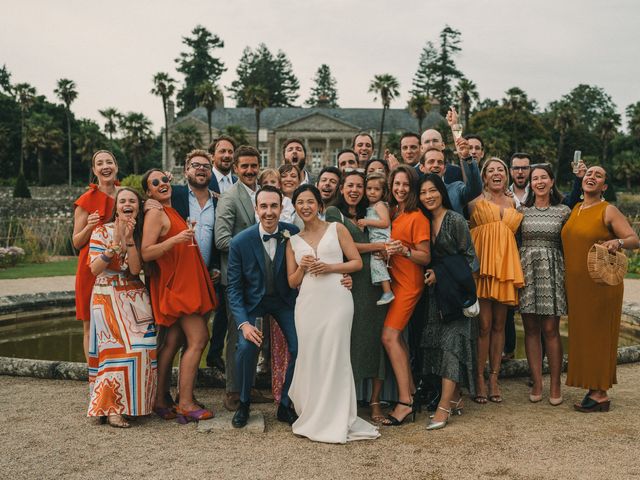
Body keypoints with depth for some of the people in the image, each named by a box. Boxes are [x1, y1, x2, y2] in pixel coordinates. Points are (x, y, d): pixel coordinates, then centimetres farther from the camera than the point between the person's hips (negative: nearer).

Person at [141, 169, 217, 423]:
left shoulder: (172, 211, 17)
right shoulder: (155, 213, -9)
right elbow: (145, 253, -19)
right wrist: (175, 239, -28)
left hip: (184, 284, 8)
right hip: (175, 284, -8)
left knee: (173, 342, 8)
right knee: (198, 338, -11)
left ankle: (160, 401, 13)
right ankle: (185, 403, -8)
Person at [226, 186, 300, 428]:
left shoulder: (294, 235, -16)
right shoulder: (240, 242, -19)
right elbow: (234, 286, -12)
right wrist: (243, 322, -22)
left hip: (285, 299, 2)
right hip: (253, 300, -1)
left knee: (300, 348, -13)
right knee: (246, 346, -22)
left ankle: (285, 405, 10)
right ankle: (243, 403, 3)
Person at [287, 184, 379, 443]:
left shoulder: (337, 229, 8)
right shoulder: (293, 241, 16)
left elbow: (357, 262, 4)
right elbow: (292, 282, 16)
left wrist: (329, 267, -10)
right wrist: (302, 268, -4)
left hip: (336, 299, -3)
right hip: (307, 303, 3)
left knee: (334, 357, -6)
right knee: (309, 358, 0)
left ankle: (337, 422, 4)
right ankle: (312, 418, 14)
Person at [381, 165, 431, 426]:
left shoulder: (417, 217, -10)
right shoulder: (391, 213, 10)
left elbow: (426, 257, -11)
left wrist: (404, 250, -25)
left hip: (408, 283, -7)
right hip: (392, 280, 7)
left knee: (389, 336, -12)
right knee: (397, 336, 8)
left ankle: (405, 402, -7)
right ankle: (411, 392, 18)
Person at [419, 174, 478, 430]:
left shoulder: (455, 220, -8)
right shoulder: (425, 222, 10)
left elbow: (469, 257, -8)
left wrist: (440, 274, -12)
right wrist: (431, 275, 0)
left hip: (457, 290, -7)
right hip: (437, 292, 7)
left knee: (451, 342, -10)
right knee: (439, 340, 4)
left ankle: (444, 407, -12)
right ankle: (455, 398, 15)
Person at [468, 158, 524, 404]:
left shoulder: (513, 203, 15)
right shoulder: (477, 202, 2)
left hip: (505, 265, 4)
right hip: (483, 265, -4)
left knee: (499, 324, 7)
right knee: (484, 324, -6)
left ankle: (494, 378, 15)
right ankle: (480, 378, 3)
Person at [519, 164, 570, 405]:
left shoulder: (563, 211, 5)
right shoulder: (522, 210, 7)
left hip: (552, 270, -1)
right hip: (527, 269, 1)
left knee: (551, 329, -4)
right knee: (531, 329, 3)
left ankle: (555, 385, 7)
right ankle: (537, 383, 11)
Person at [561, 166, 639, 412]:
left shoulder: (608, 211, -6)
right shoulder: (575, 209, 13)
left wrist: (618, 242, -32)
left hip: (601, 283, -6)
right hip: (576, 284, 7)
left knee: (598, 334, -2)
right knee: (582, 334, 10)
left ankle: (600, 394, 5)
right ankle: (593, 388, 20)